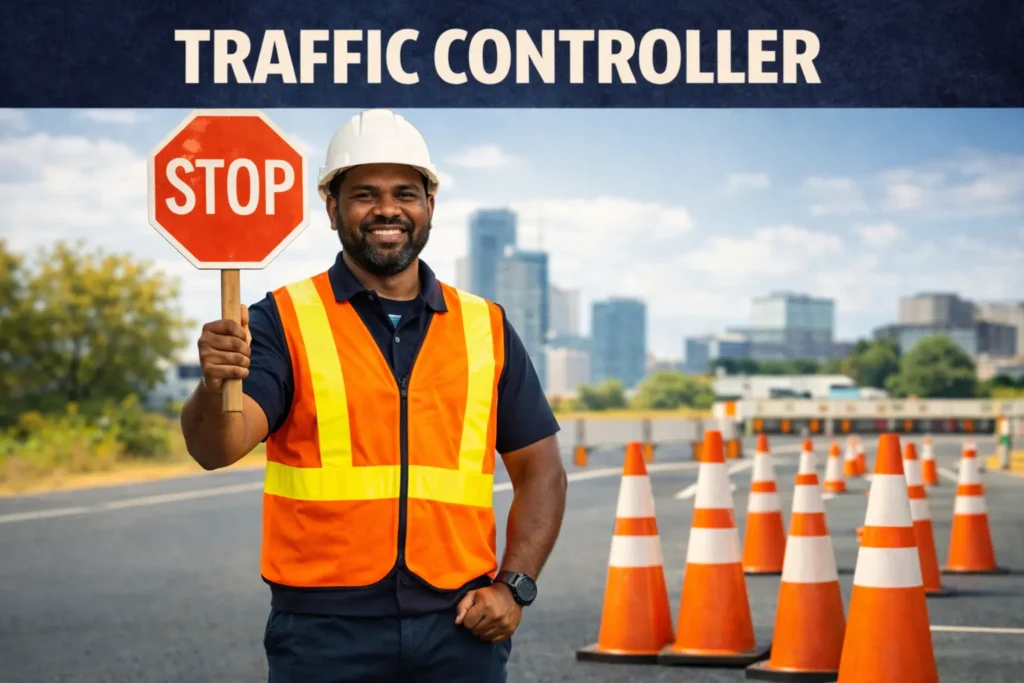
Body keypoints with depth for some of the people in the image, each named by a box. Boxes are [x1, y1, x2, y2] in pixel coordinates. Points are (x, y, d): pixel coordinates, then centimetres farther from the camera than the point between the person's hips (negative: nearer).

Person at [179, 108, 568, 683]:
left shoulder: (486, 328, 9)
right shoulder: (284, 321, 0)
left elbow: (541, 470, 13)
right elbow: (216, 448, -13)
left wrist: (514, 585, 0)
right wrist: (216, 388, -34)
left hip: (461, 630, 2)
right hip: (324, 633, -2)